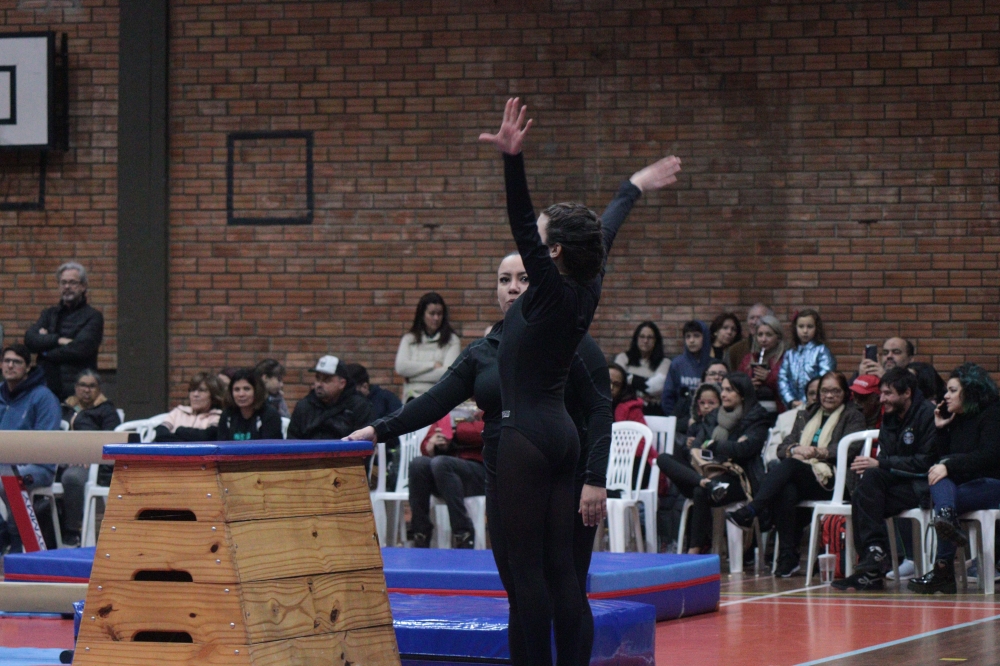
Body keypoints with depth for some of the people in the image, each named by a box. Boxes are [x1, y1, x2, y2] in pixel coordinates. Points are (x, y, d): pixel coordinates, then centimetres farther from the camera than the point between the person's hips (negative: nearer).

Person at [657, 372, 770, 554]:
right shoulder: (718, 415, 22)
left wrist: (710, 446, -3)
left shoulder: (757, 418, 2)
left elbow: (743, 448, -13)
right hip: (712, 472, 7)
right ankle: (706, 483, -40)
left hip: (739, 479, -7)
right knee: (664, 459, -13)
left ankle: (695, 550, -29)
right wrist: (695, 450, -10)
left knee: (701, 492, -36)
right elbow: (696, 443, 14)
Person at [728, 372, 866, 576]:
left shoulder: (852, 417, 13)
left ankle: (750, 512, -45)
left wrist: (816, 452, -17)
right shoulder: (806, 416, 27)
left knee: (790, 465, -34)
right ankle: (788, 555, -36)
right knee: (785, 493, -35)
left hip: (828, 481, -4)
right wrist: (794, 450, -7)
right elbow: (782, 448, 17)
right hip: (797, 477, 4)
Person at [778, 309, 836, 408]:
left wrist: (806, 403, -14)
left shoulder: (821, 351, 0)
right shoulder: (789, 354, 13)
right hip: (794, 407, 4)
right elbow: (782, 379, 7)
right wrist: (791, 401, -7)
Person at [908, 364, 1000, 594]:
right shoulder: (958, 419, 18)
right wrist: (940, 429, 7)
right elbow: (943, 458, 19)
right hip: (963, 483, 7)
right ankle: (947, 516, -59)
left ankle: (943, 571, -32)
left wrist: (949, 467, -25)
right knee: (940, 482, -27)